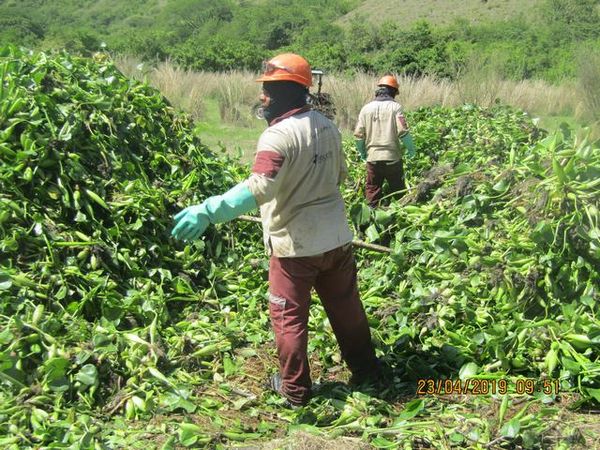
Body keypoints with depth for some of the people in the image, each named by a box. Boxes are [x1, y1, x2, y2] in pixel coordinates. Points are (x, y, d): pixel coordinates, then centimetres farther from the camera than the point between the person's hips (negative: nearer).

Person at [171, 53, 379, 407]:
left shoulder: (278, 135, -22)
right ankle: (365, 368, 36)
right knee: (346, 306, 21)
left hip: (296, 245, -7)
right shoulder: (327, 126, 3)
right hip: (337, 238, 7)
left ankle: (295, 389, 22)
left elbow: (259, 189, -35)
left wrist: (207, 212, -40)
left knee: (289, 317, 10)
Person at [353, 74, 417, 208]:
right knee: (398, 191, 13)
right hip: (392, 157, -2)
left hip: (372, 158, 2)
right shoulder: (395, 107, -6)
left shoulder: (366, 108, 4)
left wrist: (362, 152, 17)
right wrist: (411, 149, 2)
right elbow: (403, 132, -13)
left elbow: (358, 135, 2)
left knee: (372, 191, 12)